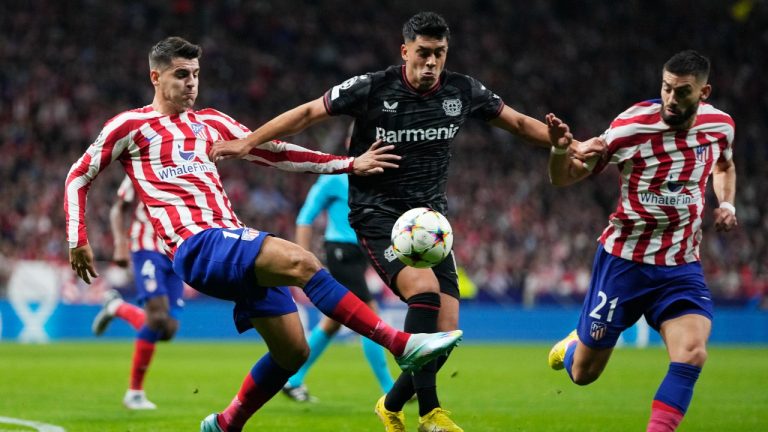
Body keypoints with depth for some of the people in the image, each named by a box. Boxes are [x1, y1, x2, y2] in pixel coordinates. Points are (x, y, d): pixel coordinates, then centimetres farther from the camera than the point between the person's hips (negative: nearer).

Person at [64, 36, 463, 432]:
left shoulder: (210, 123, 23)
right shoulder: (131, 126, 8)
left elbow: (277, 153, 22)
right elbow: (78, 177, 14)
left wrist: (350, 164, 15)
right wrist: (78, 240, 3)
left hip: (233, 246, 8)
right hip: (197, 247, -8)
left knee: (292, 352, 2)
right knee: (301, 262, -27)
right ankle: (402, 345, -35)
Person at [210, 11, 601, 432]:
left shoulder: (462, 91, 0)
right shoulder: (372, 89, -12)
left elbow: (519, 123, 14)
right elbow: (308, 113, -4)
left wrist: (572, 147, 9)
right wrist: (247, 142, -10)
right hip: (378, 216, -5)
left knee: (446, 331, -5)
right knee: (425, 288, -30)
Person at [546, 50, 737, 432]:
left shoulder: (720, 125, -3)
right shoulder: (632, 126, -17)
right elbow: (563, 178, -12)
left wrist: (726, 204, 4)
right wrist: (561, 149, -34)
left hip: (682, 266, 3)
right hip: (625, 260, -3)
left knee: (692, 354, -23)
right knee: (582, 373, 7)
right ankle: (574, 345, 44)